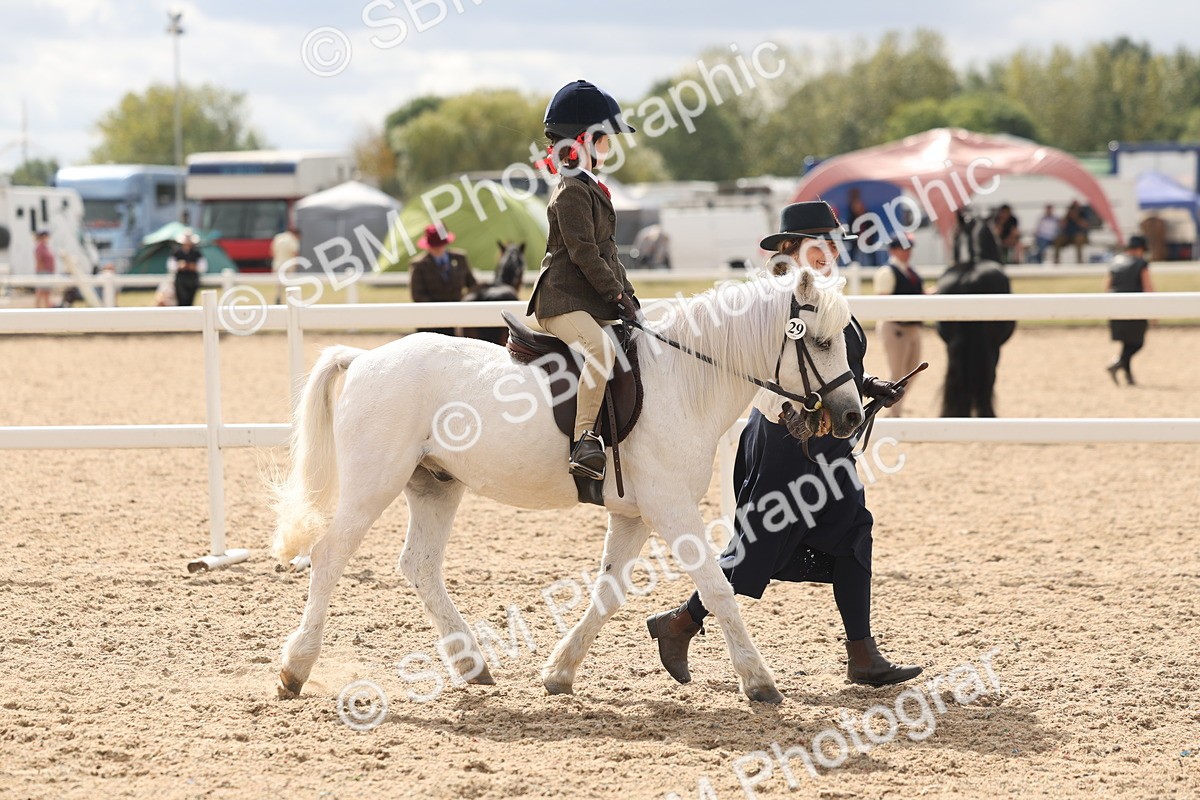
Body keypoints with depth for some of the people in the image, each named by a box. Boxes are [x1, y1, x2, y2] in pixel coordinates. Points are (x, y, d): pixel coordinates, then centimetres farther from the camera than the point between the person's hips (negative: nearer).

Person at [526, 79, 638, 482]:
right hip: (564, 302, -11)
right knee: (601, 347, -35)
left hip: (593, 305, 11)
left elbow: (607, 252, 24)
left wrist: (627, 294, 15)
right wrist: (618, 295, -17)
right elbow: (584, 253, -18)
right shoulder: (572, 192, -11)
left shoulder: (591, 189, 21)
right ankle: (584, 441, -38)